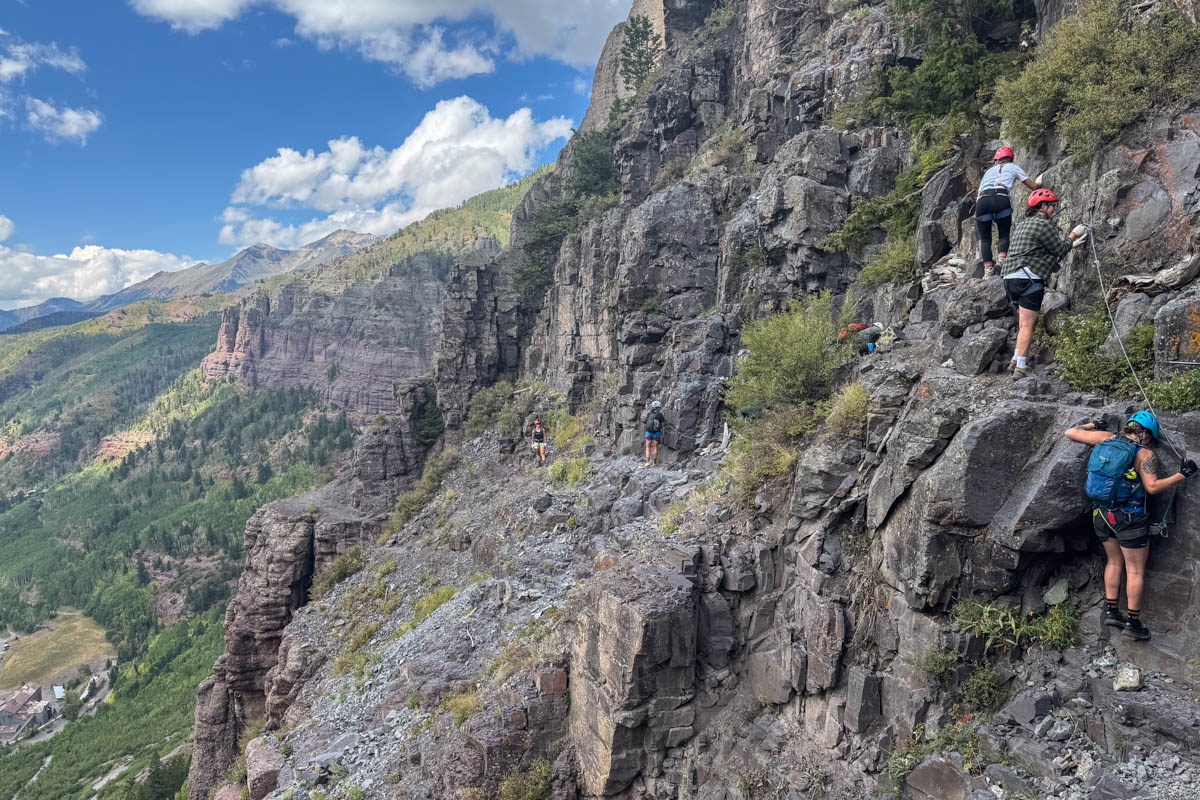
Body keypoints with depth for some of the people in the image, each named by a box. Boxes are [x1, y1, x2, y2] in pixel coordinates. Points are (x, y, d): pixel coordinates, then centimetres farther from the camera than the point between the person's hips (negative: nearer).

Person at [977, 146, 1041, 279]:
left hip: (982, 200, 2)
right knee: (1004, 235, 11)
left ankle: (988, 269, -4)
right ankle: (1001, 261, -14)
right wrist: (1040, 184, 46)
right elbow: (1033, 186, 25)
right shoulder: (1012, 167, 26)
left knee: (985, 238, 11)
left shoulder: (989, 170, 35)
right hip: (1001, 198, -2)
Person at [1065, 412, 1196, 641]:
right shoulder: (1145, 454, -13)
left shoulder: (1105, 439, 0)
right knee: (1135, 570, 6)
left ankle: (1111, 611, 24)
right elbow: (1152, 487, -20)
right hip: (1129, 518, -6)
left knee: (1114, 561, 21)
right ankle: (1133, 622, 10)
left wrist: (1089, 426, 27)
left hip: (1101, 514, 6)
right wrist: (1182, 475, -10)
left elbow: (1070, 433, 8)